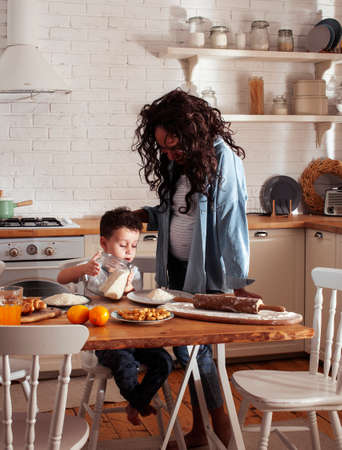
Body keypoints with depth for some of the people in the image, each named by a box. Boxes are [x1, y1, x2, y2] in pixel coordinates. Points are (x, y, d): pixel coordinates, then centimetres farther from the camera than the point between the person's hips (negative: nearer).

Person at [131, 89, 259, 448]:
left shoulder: (221, 158, -14)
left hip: (207, 272, -7)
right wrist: (145, 215, 0)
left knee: (193, 347, -4)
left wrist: (237, 282, -19)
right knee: (185, 345, 9)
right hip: (178, 269, 7)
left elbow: (230, 220, -17)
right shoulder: (176, 162, 7)